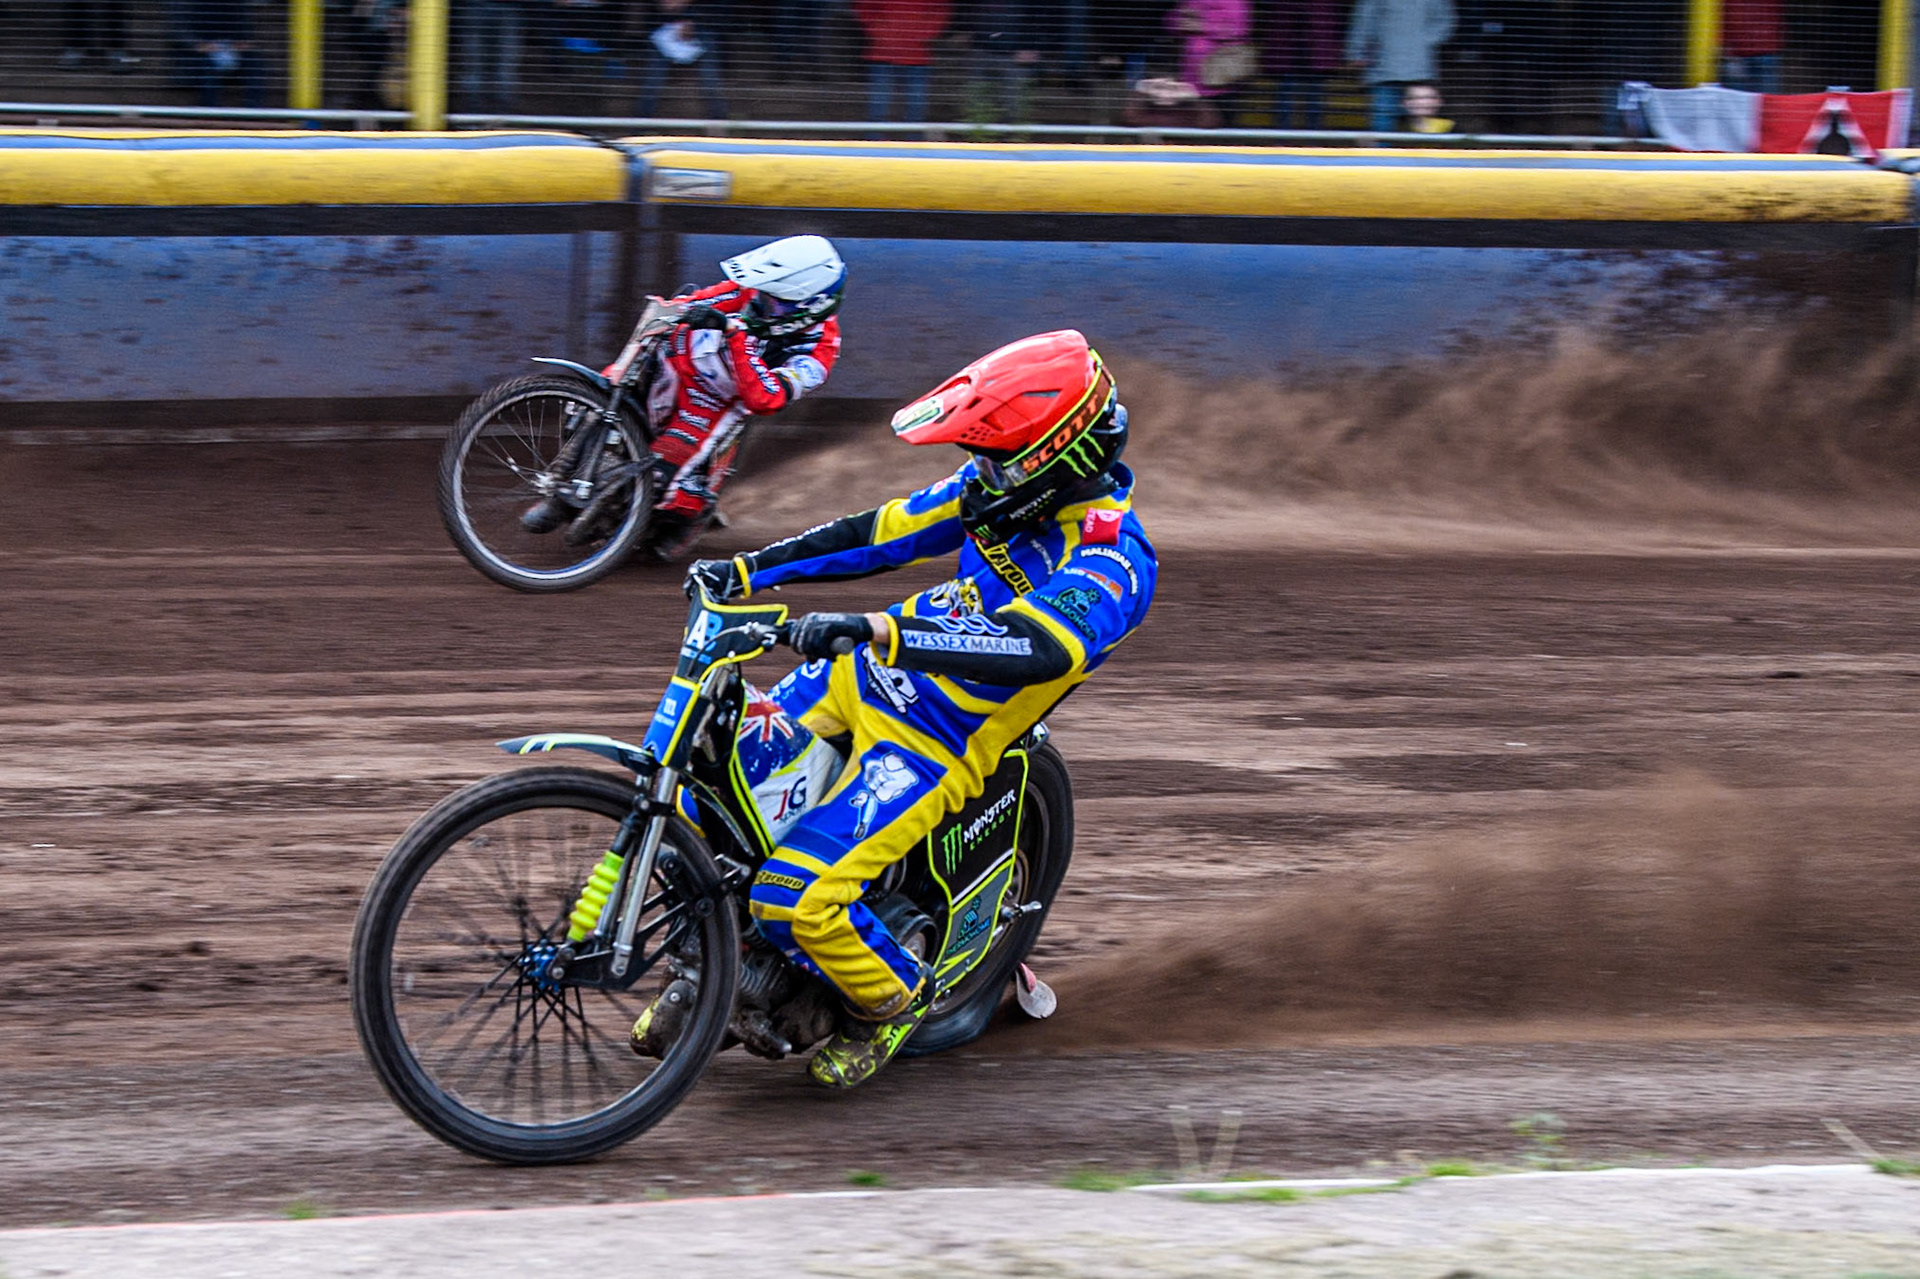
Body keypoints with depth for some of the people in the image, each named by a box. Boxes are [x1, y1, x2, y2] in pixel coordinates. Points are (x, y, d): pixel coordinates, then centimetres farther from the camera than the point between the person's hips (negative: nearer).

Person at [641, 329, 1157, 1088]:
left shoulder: (1112, 561, -26)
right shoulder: (1005, 486, -1)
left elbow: (1039, 649, -42)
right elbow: (886, 534, 9)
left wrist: (880, 631, -51)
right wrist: (746, 572, 5)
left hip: (939, 745, -8)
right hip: (868, 674, 8)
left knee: (798, 897, -20)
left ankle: (894, 998, 10)